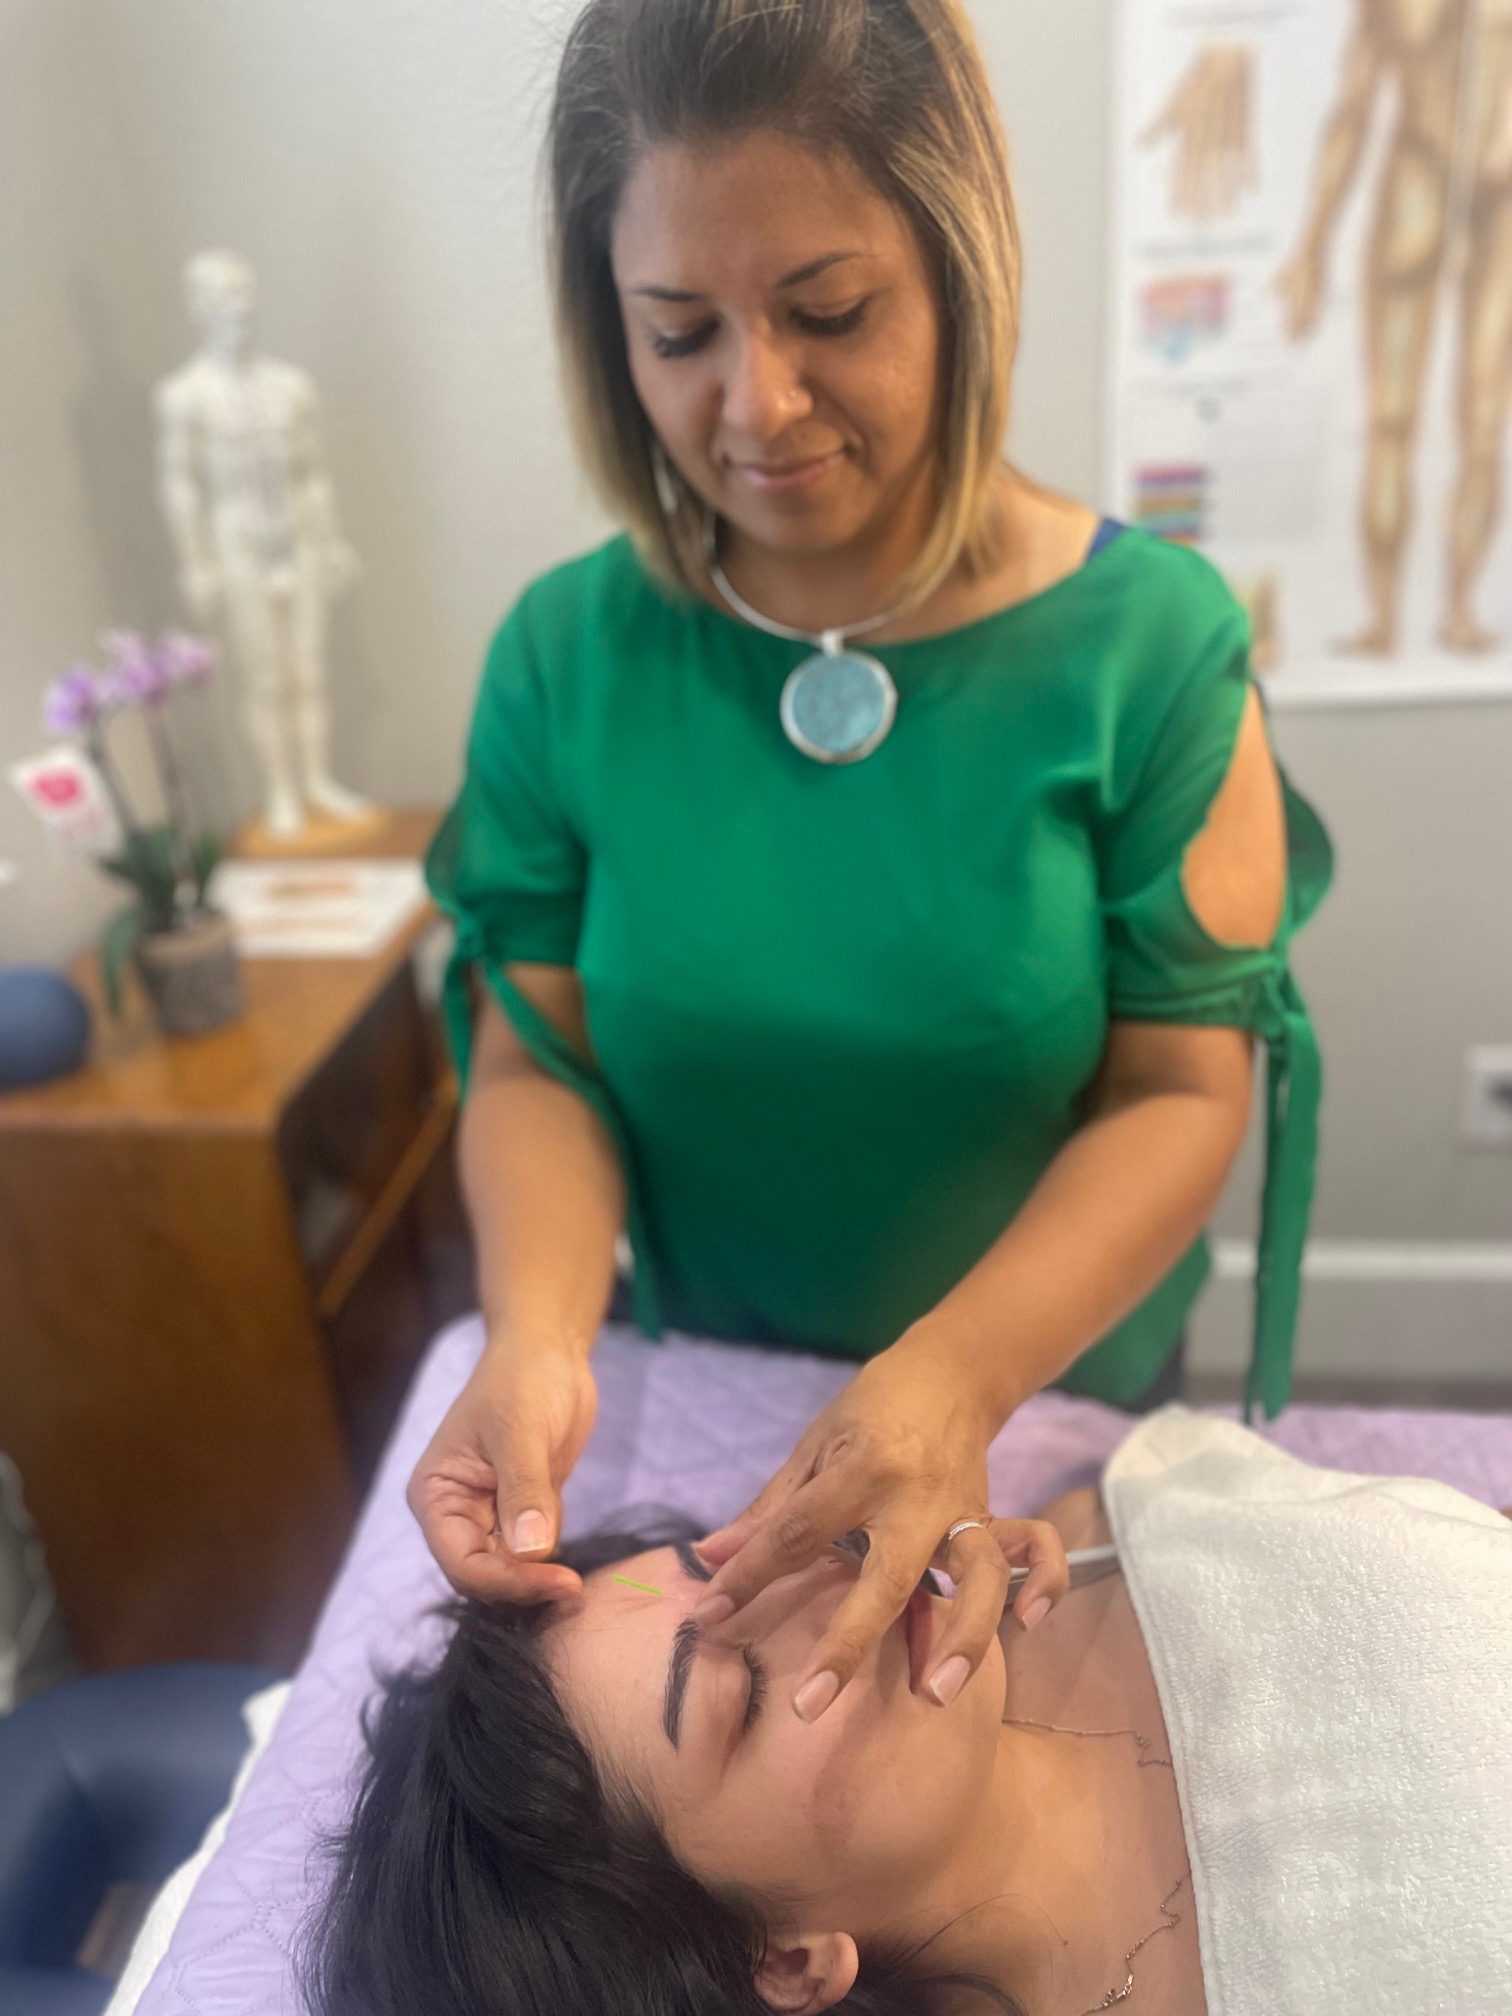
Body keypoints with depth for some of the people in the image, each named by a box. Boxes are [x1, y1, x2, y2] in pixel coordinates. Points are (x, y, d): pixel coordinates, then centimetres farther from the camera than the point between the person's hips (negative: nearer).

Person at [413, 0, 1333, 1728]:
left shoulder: (1149, 641, -19)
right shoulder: (564, 657, -13)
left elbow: (1182, 1089, -18)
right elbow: (538, 1062, -10)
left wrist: (954, 1381, -32)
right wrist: (540, 1337, -29)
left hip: (1059, 1392, 0)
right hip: (706, 1397, 1)